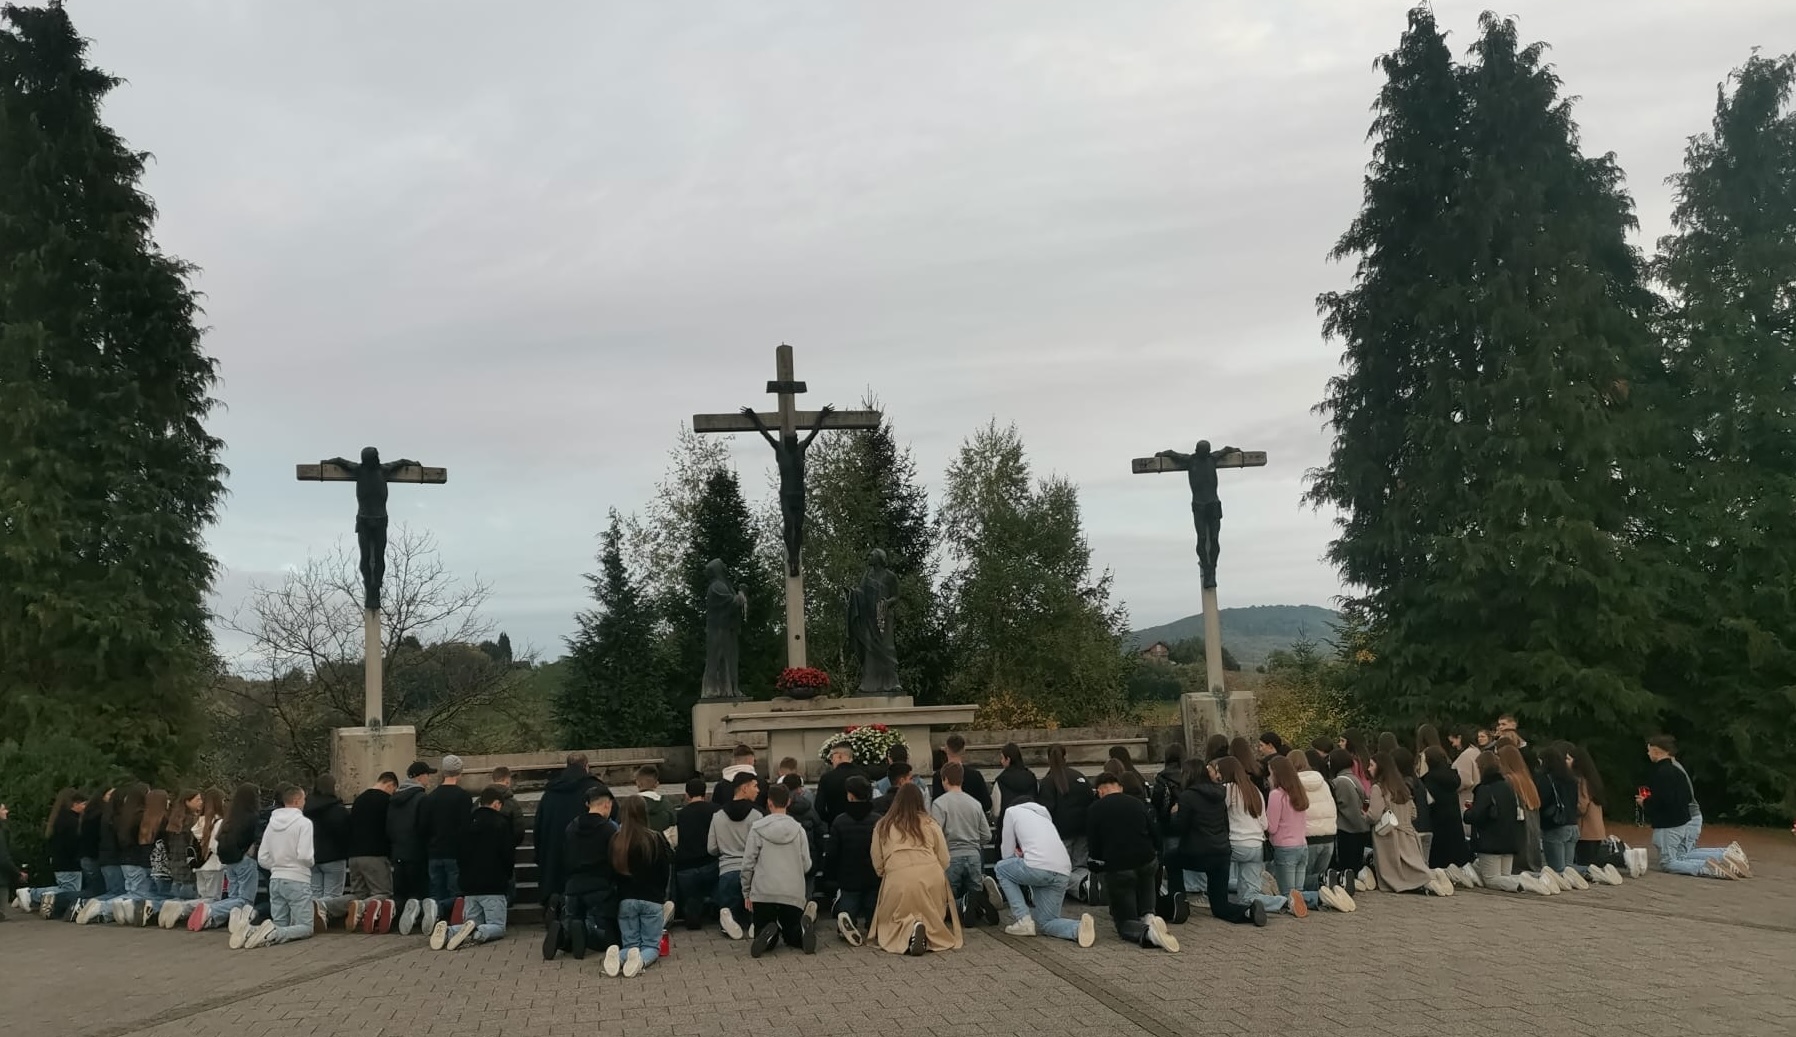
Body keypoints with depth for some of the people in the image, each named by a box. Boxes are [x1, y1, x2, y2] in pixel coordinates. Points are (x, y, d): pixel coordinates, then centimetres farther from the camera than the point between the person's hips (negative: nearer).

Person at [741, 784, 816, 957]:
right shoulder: (798, 829, 2)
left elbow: (748, 863, -1)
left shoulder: (757, 828, -3)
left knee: (765, 941, 12)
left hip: (763, 892, -1)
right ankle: (803, 926, -18)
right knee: (792, 936, 16)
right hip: (793, 893, 1)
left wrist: (746, 892, 10)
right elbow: (806, 865, 4)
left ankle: (769, 934, -23)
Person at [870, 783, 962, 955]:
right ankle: (929, 929, -14)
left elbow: (877, 865, 14)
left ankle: (907, 928, -20)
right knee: (932, 919, 19)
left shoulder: (882, 826, 14)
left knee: (891, 926, 11)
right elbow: (944, 861, 11)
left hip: (897, 879, -1)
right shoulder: (930, 823, 12)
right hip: (931, 878, 1)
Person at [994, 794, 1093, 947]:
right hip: (1063, 873, 6)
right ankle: (1079, 928, -12)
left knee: (1000, 869, 24)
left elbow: (1007, 852, 17)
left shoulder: (1012, 810, 20)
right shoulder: (1044, 816, 37)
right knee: (1046, 923, 20)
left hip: (1039, 867, -6)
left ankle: (1023, 920, 11)